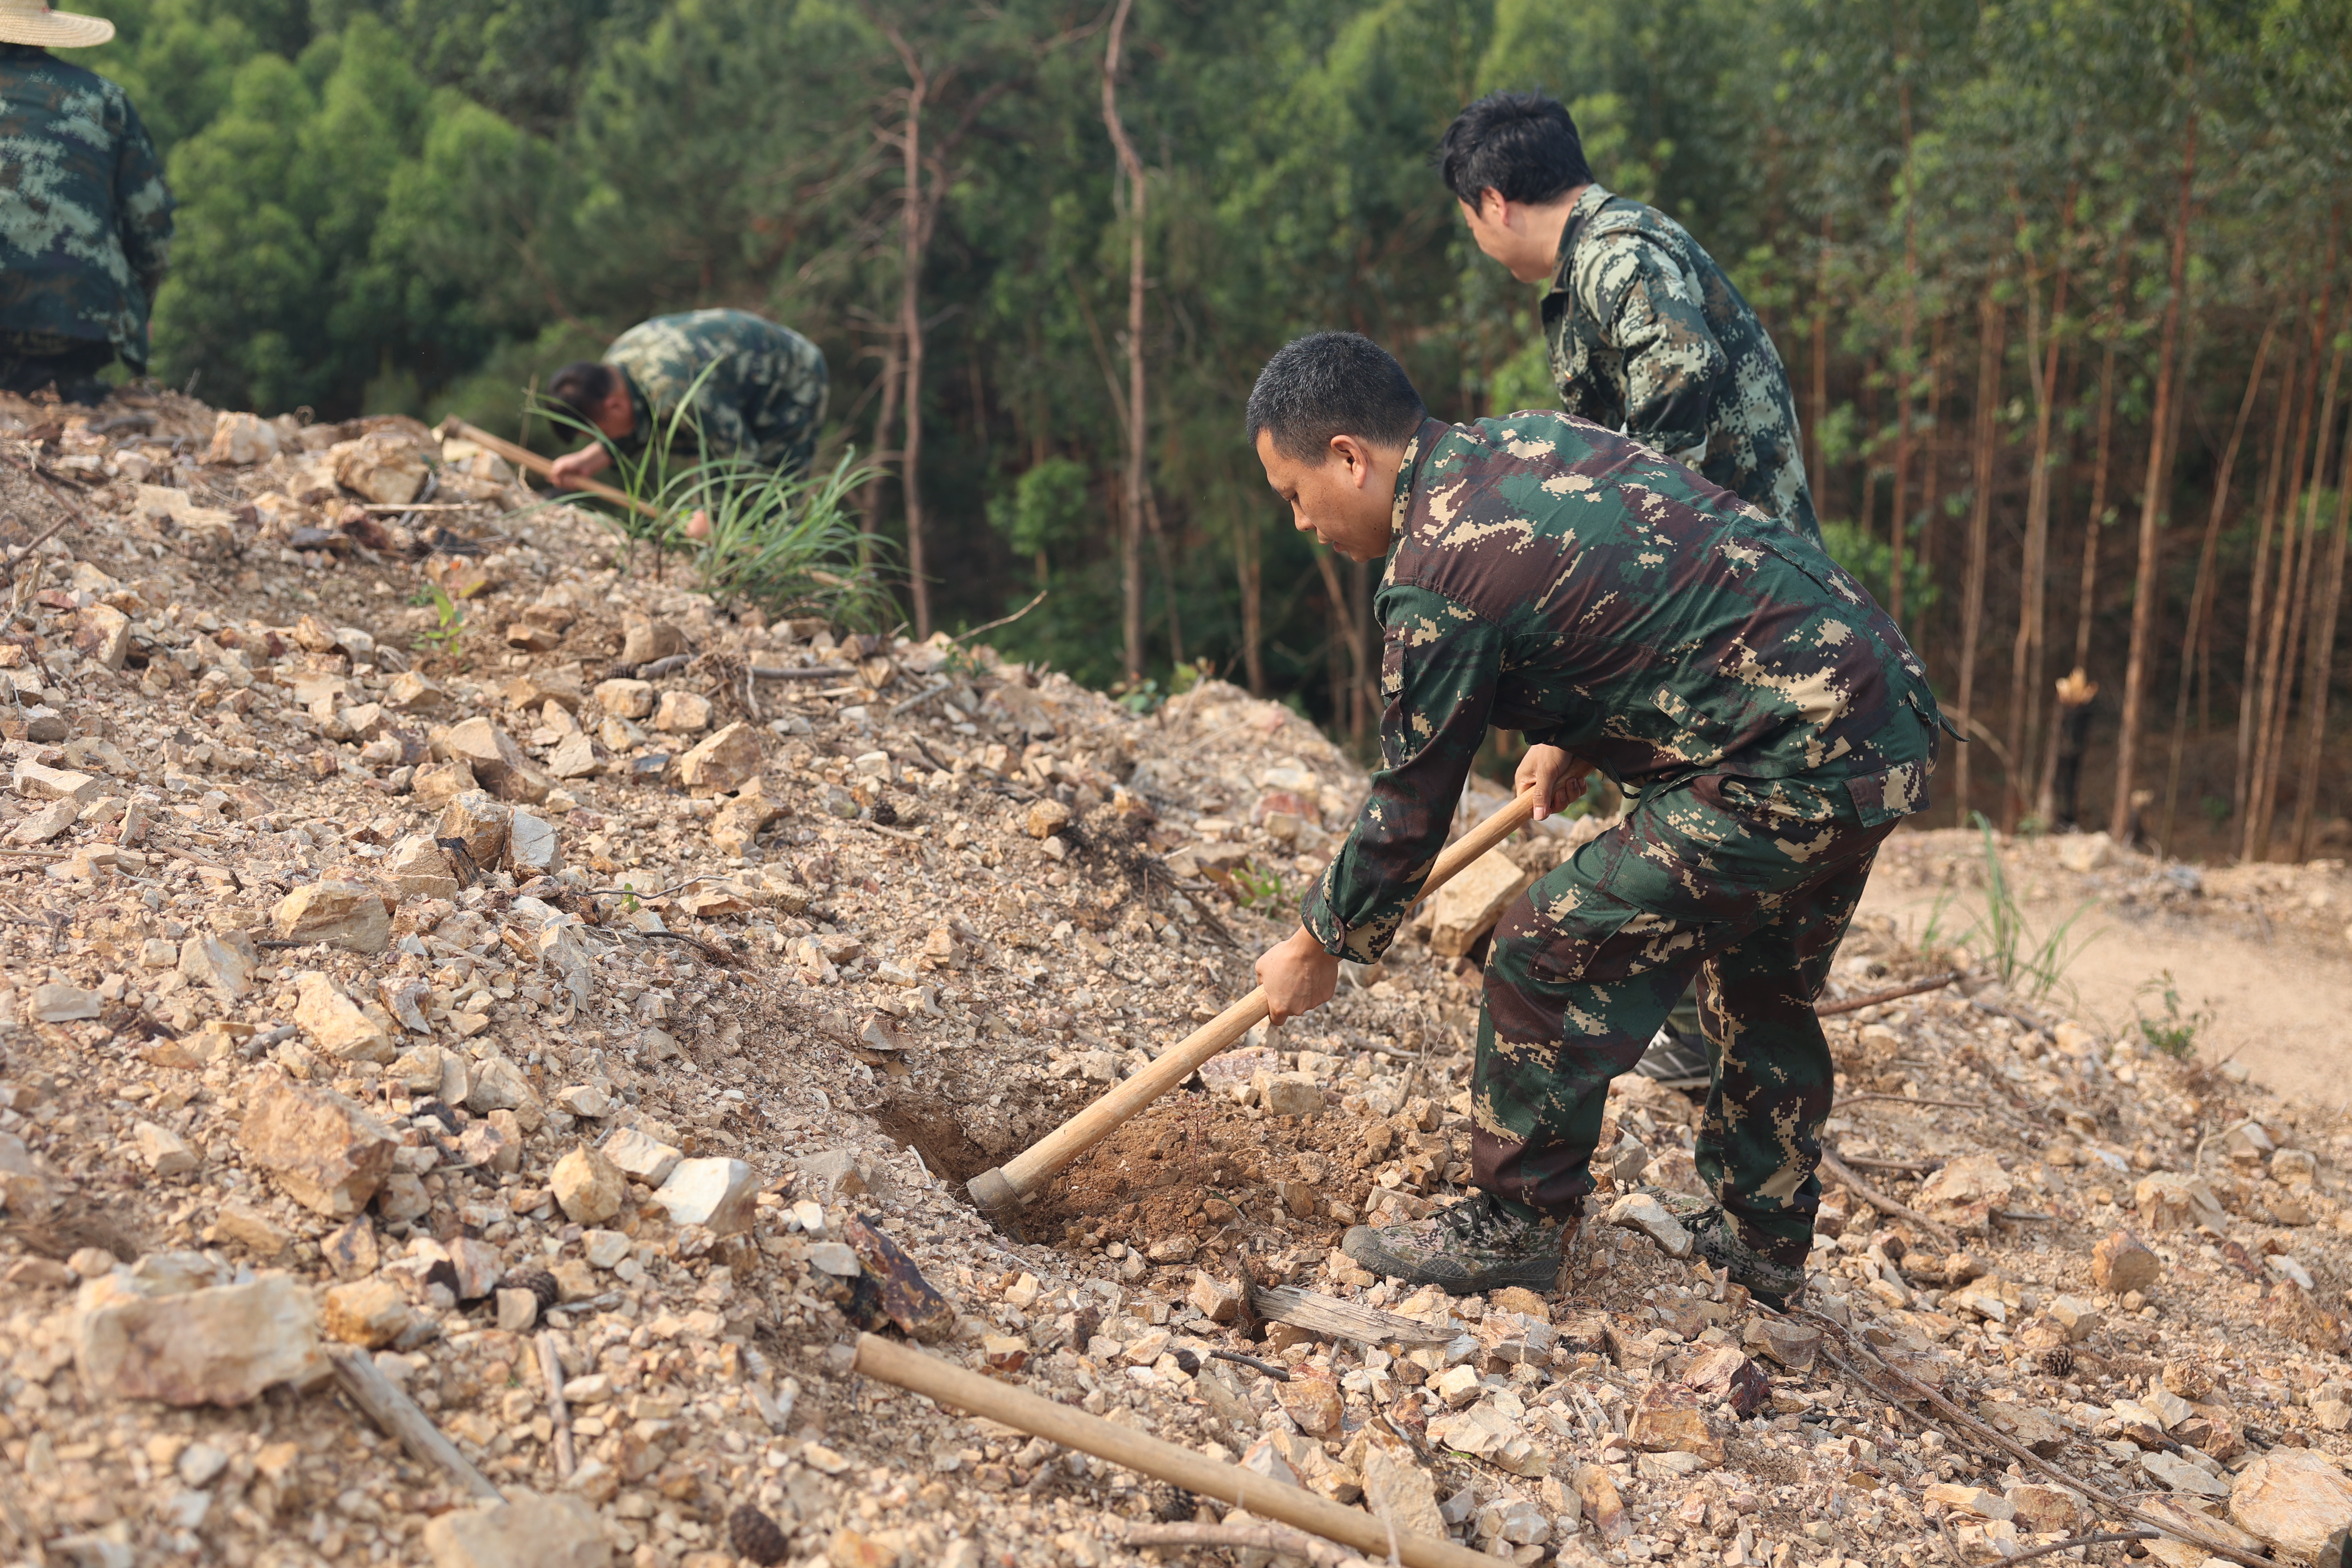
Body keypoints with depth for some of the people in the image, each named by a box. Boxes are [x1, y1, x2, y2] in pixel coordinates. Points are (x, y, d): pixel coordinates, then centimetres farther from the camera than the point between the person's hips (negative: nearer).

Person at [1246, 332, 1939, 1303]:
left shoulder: (1437, 577, -13)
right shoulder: (1538, 435, 13)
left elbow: (1412, 803, -5)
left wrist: (1321, 947, 9)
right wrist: (1577, 742, 24)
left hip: (1789, 765, -10)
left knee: (1554, 955, -3)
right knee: (1763, 988, 25)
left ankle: (1518, 1226, 9)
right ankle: (1762, 1237, 39)